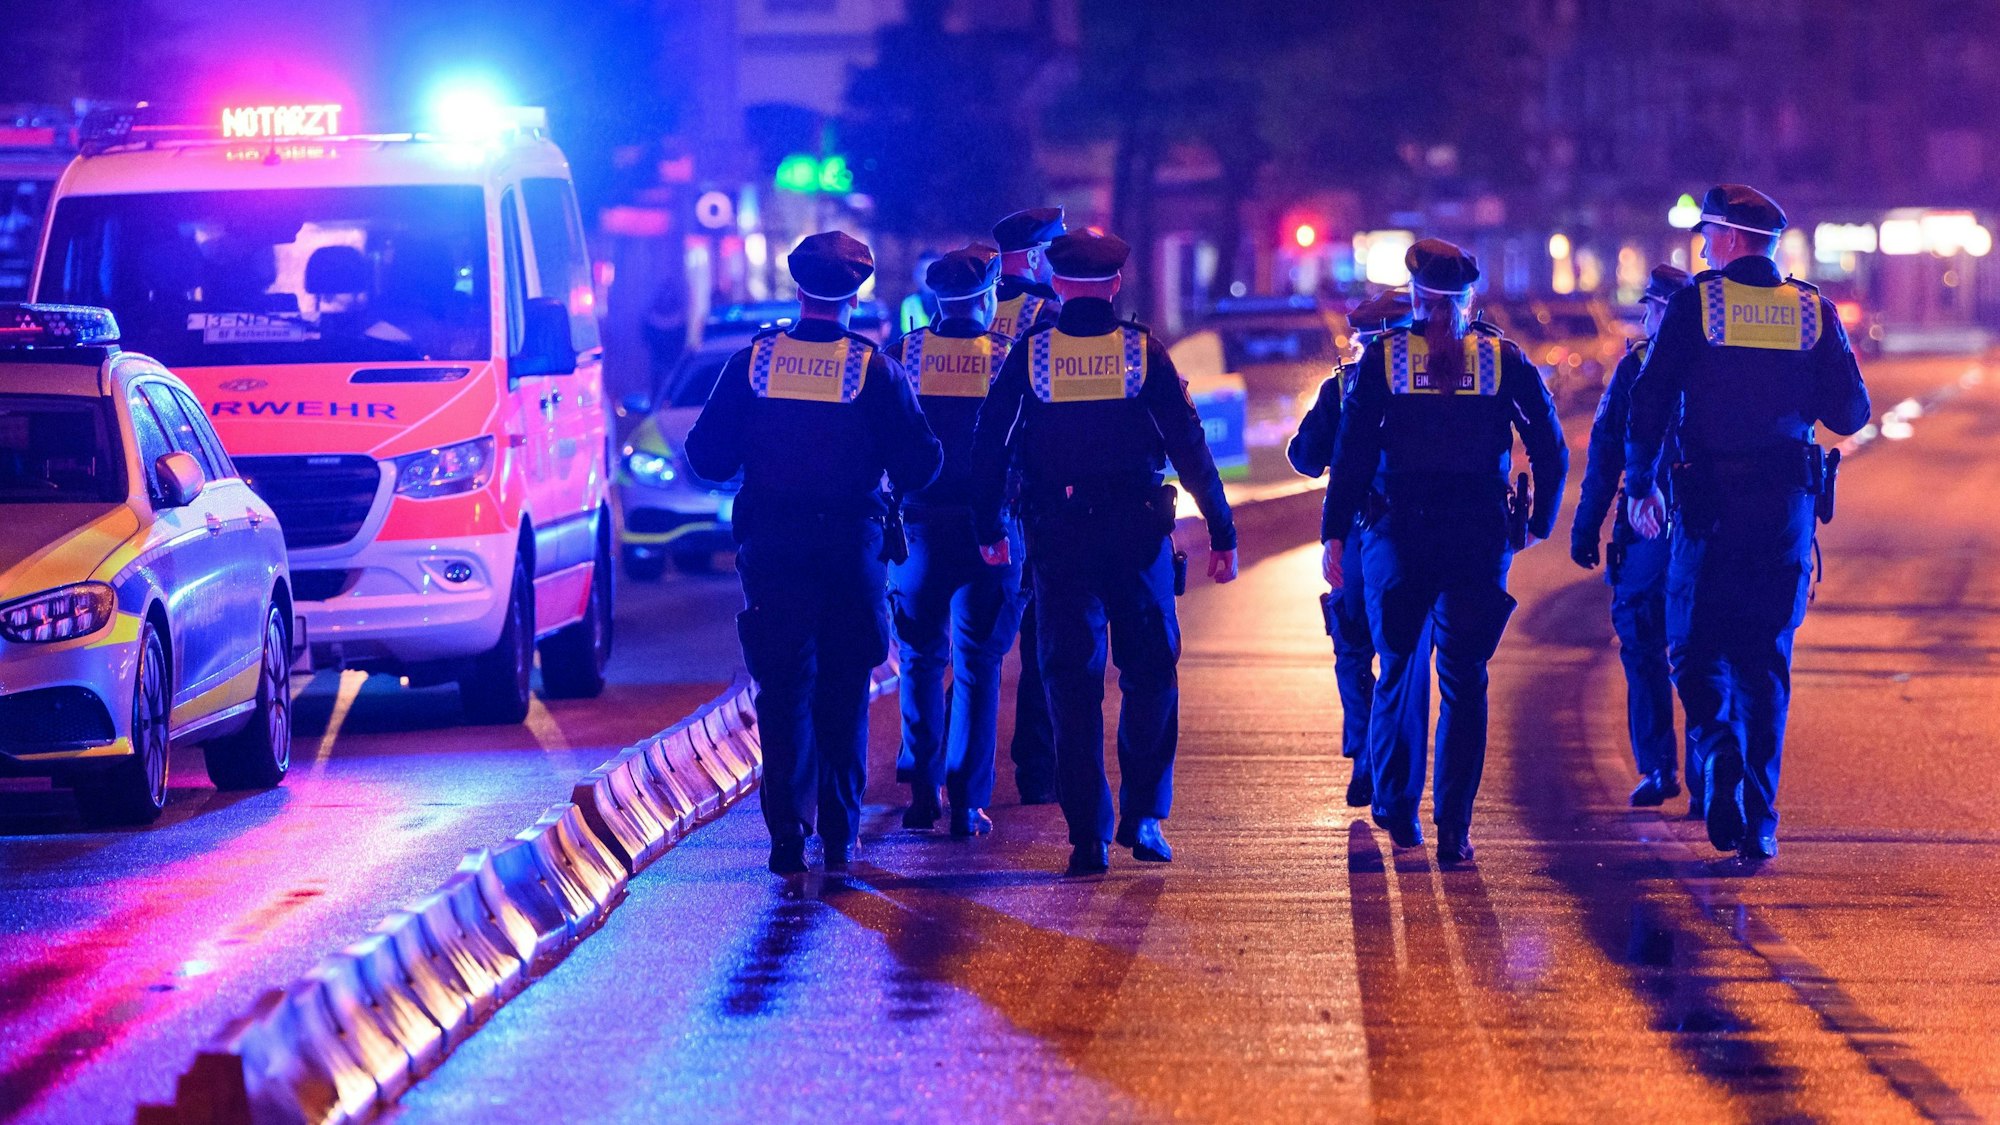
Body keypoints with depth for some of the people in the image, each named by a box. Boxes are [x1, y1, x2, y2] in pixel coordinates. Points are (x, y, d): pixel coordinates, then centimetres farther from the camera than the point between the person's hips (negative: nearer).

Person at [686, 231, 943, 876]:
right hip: (850, 550, 0)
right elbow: (917, 469, -6)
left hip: (770, 549, 0)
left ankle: (788, 831, -4)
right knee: (843, 691, 10)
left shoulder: (753, 362, -1)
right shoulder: (876, 370, -4)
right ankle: (840, 834, 11)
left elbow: (708, 458, 0)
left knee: (782, 689, 5)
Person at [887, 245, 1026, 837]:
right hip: (989, 528, -1)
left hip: (920, 523, 1)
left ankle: (924, 793, 9)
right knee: (978, 665, 5)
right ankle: (968, 803, 1)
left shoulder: (904, 354, 0)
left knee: (921, 660, 14)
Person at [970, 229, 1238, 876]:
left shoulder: (1028, 356, 0)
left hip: (1057, 538, 0)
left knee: (1072, 684, 5)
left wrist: (990, 530, 13)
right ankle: (1144, 816, 5)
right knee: (1150, 675, 12)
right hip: (1138, 532, 0)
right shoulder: (1145, 353, -2)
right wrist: (1222, 534, 3)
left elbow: (988, 447, 2)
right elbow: (1190, 448, -2)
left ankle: (1089, 836, 2)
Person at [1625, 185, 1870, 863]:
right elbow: (1851, 413, 3)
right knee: (1768, 659, 10)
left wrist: (1641, 485, 1)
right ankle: (1758, 824, 7)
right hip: (1789, 502, 3)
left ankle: (1722, 760, -20)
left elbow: (1649, 400, -8)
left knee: (1696, 647, 9)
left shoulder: (1694, 304, -5)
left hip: (1711, 502, -3)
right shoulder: (1814, 310, 4)